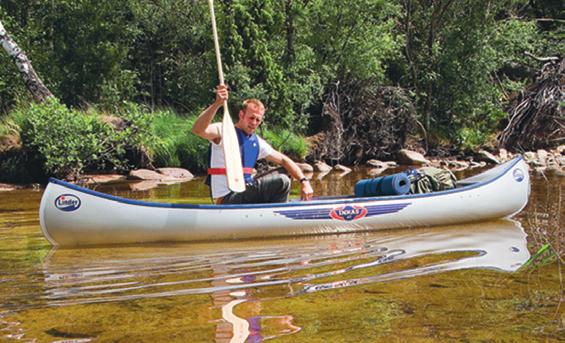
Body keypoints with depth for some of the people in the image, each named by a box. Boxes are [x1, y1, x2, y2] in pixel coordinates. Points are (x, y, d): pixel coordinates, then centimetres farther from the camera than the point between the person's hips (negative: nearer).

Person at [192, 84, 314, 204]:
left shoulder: (257, 142, 12)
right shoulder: (224, 131, -9)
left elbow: (283, 160, 17)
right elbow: (198, 130, -29)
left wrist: (304, 181, 4)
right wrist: (217, 104, -41)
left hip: (246, 193, 8)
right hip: (226, 198, -8)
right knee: (282, 182, -20)